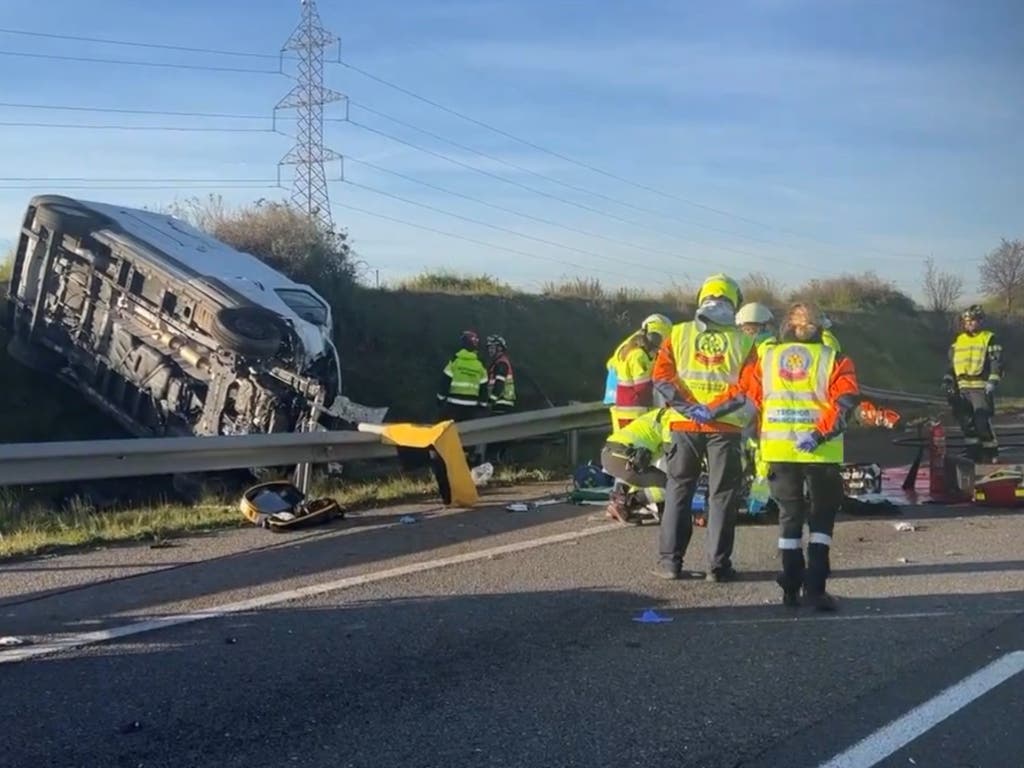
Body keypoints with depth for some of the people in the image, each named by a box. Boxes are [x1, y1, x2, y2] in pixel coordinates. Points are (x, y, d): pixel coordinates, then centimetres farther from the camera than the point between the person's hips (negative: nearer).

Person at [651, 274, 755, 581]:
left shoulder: (678, 334, 6)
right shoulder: (743, 341, 3)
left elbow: (662, 375, -5)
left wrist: (687, 405, -10)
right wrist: (719, 406, -9)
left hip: (684, 424, 1)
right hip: (725, 426, -1)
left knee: (679, 491, 10)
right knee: (722, 495, 7)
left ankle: (670, 561, 8)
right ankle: (718, 565, 6)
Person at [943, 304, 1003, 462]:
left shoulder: (989, 339, 2)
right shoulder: (957, 342, 18)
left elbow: (996, 364, -4)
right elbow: (952, 365, 24)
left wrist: (992, 383, -14)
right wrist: (948, 380, 12)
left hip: (980, 388, -6)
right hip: (962, 388, 6)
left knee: (982, 422, -12)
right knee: (966, 423, 5)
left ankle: (991, 454, -2)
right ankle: (973, 453, 12)